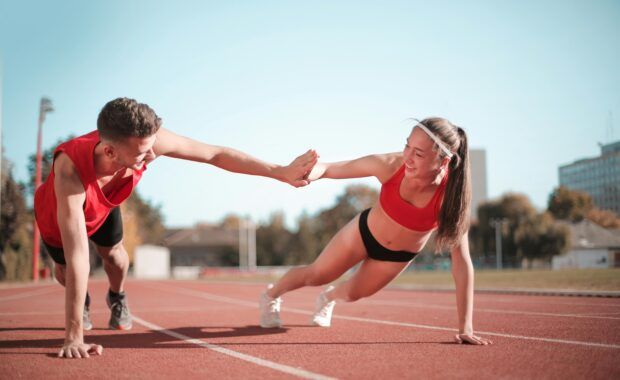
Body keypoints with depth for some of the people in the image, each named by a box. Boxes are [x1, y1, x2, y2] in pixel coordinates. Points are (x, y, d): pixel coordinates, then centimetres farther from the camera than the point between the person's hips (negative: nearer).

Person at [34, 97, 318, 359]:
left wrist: (280, 172, -29)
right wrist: (74, 337, -51)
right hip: (57, 213, -3)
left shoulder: (146, 139, -40)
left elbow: (215, 155, -28)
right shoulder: (70, 169, -51)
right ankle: (81, 302, 45)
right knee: (65, 270, 10)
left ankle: (117, 298, 38)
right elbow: (77, 258, -53)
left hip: (102, 206, 3)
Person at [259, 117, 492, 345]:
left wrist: (466, 328, -37)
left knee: (353, 294, 24)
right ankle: (270, 296, 48)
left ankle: (328, 298, 63)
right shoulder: (390, 165, -35)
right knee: (315, 276, 14)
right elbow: (329, 169, -24)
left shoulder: (451, 195, -38)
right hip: (365, 231, -1)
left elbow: (462, 261, -36)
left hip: (399, 255, 1)